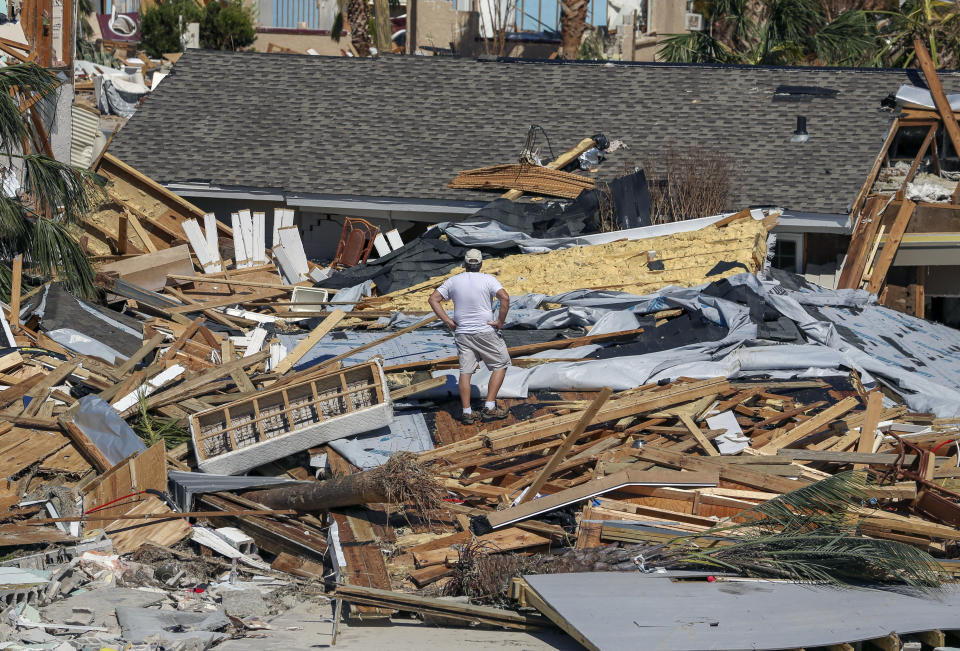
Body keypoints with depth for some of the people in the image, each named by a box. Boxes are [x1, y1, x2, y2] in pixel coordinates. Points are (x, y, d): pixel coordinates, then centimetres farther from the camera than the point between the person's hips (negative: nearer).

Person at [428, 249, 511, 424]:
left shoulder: (453, 281, 4)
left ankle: (467, 413, 3)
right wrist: (501, 321, -12)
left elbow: (433, 299, 3)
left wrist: (447, 321, 3)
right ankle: (489, 408, 1)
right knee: (501, 365, 10)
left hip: (462, 332, 3)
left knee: (465, 371, 8)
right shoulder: (488, 279, -8)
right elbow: (505, 297, -21)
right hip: (485, 331, -3)